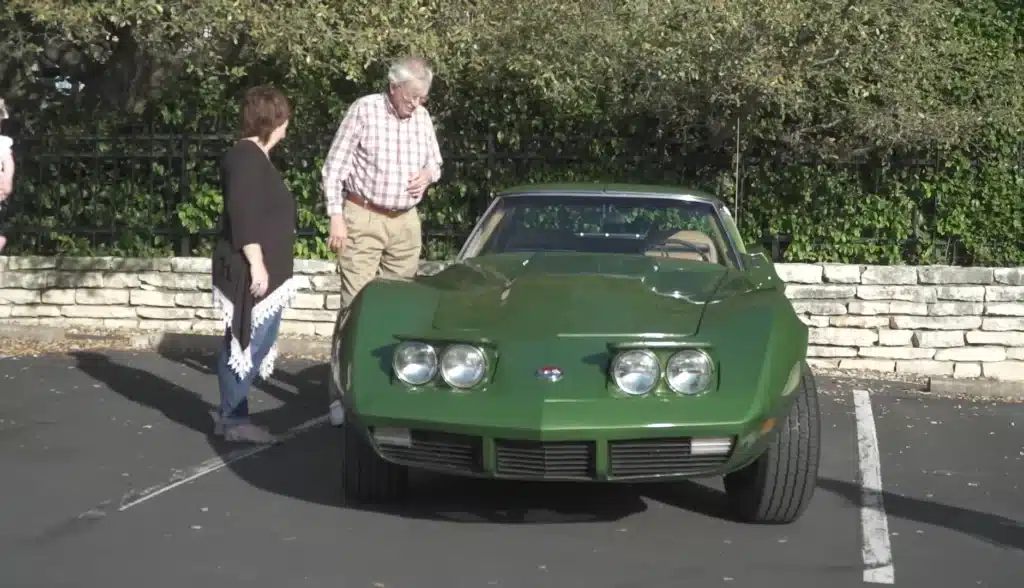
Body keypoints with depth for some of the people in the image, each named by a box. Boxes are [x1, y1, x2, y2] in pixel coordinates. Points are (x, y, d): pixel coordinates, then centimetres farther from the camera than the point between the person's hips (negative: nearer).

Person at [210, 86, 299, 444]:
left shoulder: (254, 157, 18)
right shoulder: (247, 158, -14)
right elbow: (242, 214, -22)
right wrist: (256, 264, -24)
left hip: (263, 271, 10)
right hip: (249, 270, -10)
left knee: (255, 343, 11)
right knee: (245, 343, -8)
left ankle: (234, 416, 16)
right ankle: (233, 420, -4)